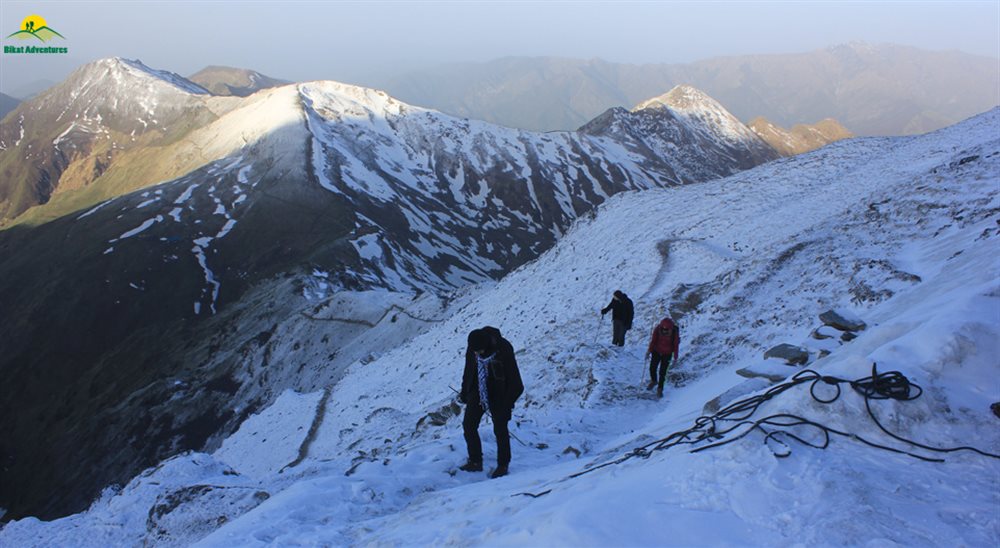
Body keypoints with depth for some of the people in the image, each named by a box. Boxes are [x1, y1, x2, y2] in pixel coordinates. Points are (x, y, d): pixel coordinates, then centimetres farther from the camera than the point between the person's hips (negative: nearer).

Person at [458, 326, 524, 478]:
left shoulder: (503, 349, -25)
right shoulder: (472, 349, -11)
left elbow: (514, 380, -16)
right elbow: (468, 371, 8)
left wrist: (508, 402, -14)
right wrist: (464, 392, 12)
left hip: (498, 394, -4)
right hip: (477, 391, 5)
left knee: (500, 430, 2)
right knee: (468, 425, 0)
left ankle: (503, 465, 18)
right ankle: (475, 462, 14)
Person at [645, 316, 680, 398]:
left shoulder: (675, 332, -22)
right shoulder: (657, 329, -20)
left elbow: (676, 345, -10)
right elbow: (653, 340, -5)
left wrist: (675, 358, -6)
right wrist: (649, 350, -1)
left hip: (667, 354, -2)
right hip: (656, 351, 2)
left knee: (662, 372, 0)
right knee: (652, 368, 6)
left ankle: (660, 389, 19)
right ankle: (653, 381, 38)